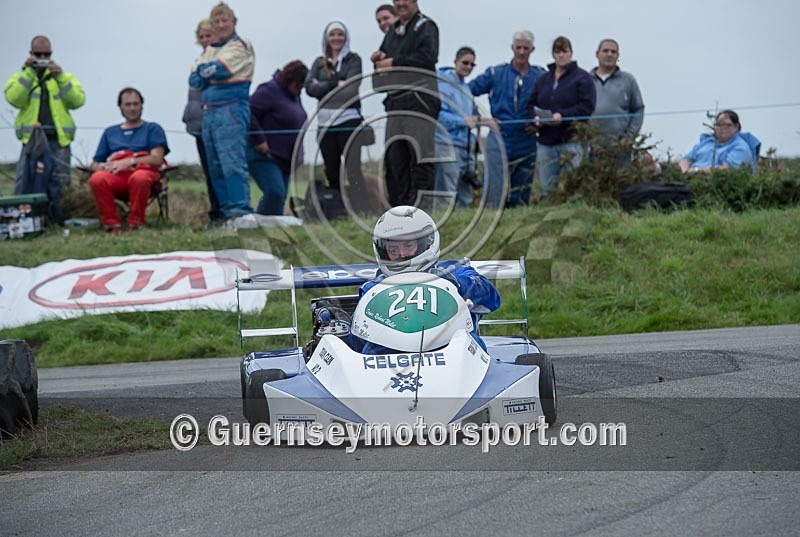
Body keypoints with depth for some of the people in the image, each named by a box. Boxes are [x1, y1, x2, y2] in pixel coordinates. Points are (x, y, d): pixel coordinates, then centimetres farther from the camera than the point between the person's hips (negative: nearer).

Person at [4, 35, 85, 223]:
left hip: (59, 140, 1)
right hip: (31, 138, -1)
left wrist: (60, 78, -9)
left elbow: (77, 100, 1)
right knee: (23, 184, -11)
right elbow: (14, 99, -7)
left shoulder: (65, 77, 17)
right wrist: (29, 73, -11)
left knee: (58, 186, 0)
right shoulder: (21, 77, 14)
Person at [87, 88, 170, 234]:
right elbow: (95, 164, 24)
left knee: (139, 178, -42)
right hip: (115, 176, 3)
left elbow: (157, 159, 2)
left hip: (143, 171, -2)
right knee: (97, 179, -34)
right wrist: (102, 166, -2)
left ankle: (135, 225, -27)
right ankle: (112, 225, -26)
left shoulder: (153, 129, 20)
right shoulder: (110, 132, 30)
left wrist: (130, 162, -13)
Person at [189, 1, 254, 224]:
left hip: (231, 109, -8)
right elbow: (194, 80, 12)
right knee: (215, 167, 6)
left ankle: (240, 210, -18)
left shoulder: (240, 46, 1)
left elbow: (220, 68, -13)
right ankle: (227, 211, 10)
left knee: (232, 163, -15)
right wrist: (211, 74, -4)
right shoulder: (209, 50, 21)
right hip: (208, 111, 8)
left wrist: (203, 70, 5)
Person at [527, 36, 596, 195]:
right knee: (547, 186, 4)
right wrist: (536, 118, -2)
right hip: (545, 141, 5)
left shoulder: (582, 77, 1)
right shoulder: (543, 79, 17)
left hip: (571, 141, -5)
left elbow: (587, 106, -8)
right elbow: (531, 104, 20)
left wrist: (562, 116, -16)